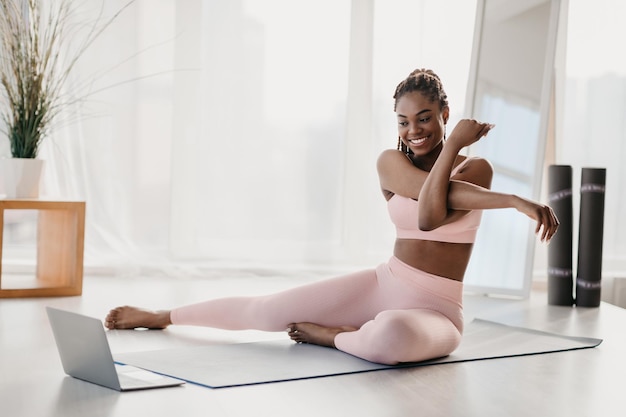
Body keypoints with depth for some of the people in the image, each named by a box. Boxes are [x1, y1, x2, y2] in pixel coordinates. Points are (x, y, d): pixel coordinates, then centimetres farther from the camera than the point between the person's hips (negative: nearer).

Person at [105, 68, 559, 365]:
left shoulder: (476, 166, -1)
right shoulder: (390, 161, 4)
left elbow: (431, 217, -20)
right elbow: (429, 200, -16)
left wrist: (451, 143, -14)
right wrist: (511, 199, -20)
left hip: (436, 311, -2)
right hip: (381, 283, 3)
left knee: (394, 338, -42)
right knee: (266, 310, -9)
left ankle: (333, 336, -8)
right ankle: (159, 316, 14)